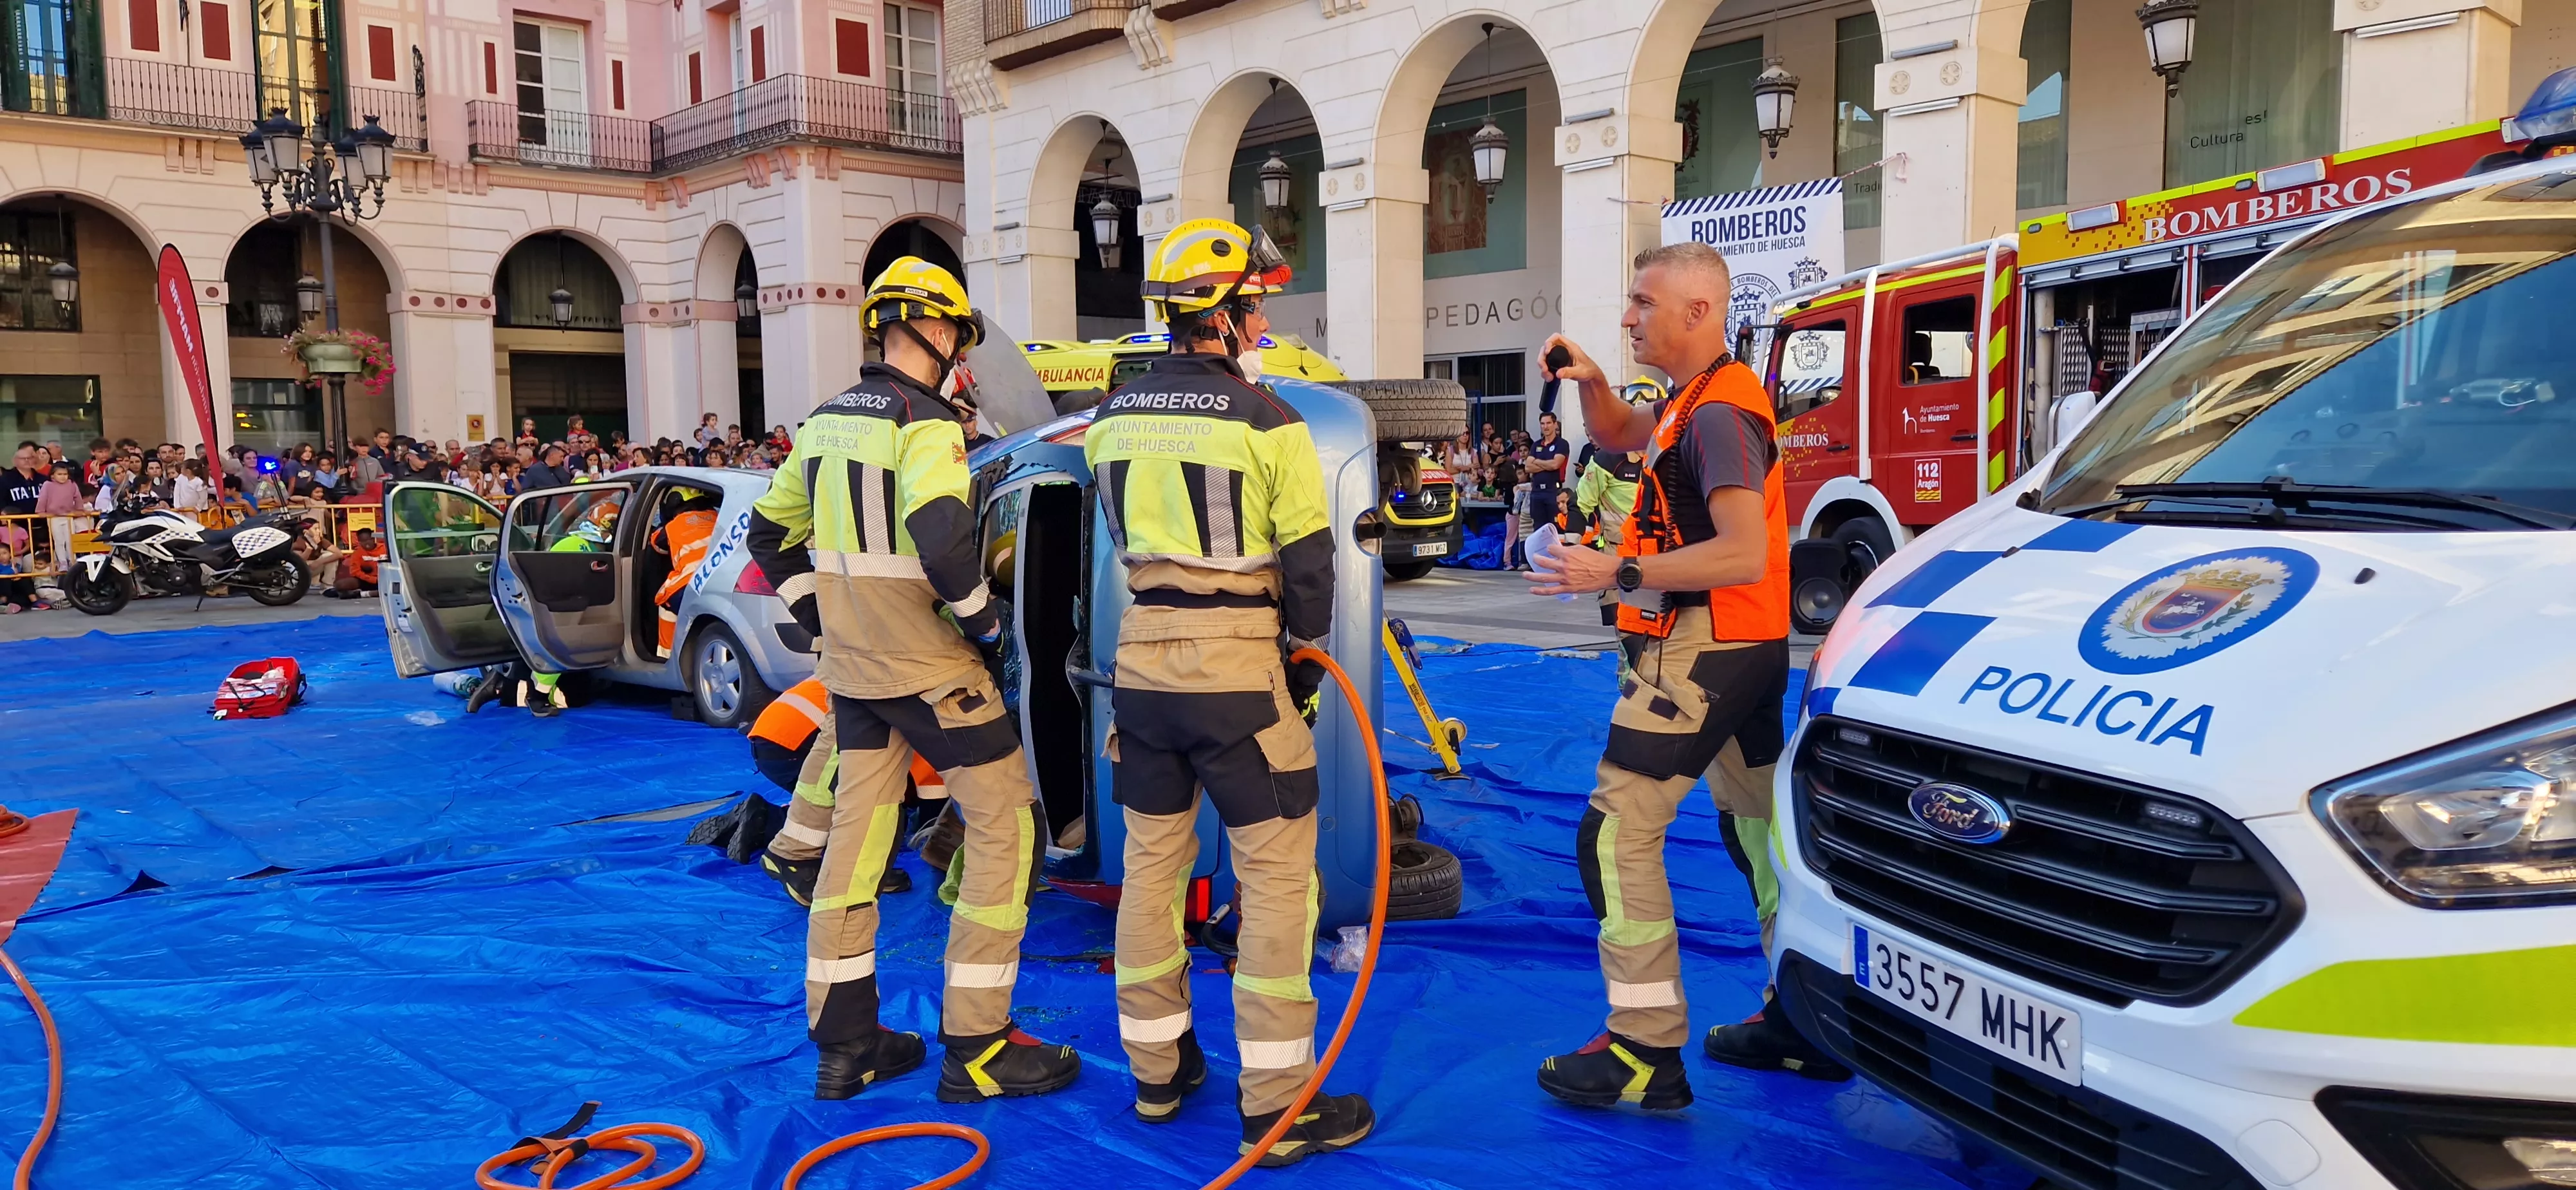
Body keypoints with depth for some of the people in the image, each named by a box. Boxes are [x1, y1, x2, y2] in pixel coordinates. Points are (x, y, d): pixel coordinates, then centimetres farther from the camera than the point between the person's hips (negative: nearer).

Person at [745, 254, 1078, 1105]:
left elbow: (772, 534, 16)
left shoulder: (828, 420, 10)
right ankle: (976, 1046, 4)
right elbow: (942, 541, -29)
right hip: (927, 666, -8)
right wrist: (985, 617, -14)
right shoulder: (924, 421, -15)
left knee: (857, 831, 13)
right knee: (1006, 824, 1)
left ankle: (844, 1044, 21)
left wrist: (821, 616, 17)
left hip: (851, 666, 8)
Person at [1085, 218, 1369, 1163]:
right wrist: (1306, 656, 8)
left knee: (1151, 863, 16)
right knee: (1277, 876, 1)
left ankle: (1156, 1068, 28)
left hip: (1141, 658, 6)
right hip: (1239, 663, -6)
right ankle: (1277, 1104, 5)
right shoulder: (1267, 421, -11)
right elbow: (1308, 561, -7)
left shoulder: (1115, 418, 6)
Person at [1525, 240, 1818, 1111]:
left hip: (1701, 653, -11)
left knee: (1617, 829, -9)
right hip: (1740, 651, 11)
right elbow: (1619, 437, 30)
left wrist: (1619, 573, -26)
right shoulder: (1697, 401, 14)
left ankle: (1648, 1049, -5)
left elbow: (1743, 555, -27)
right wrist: (1592, 382, 10)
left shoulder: (1718, 413, -18)